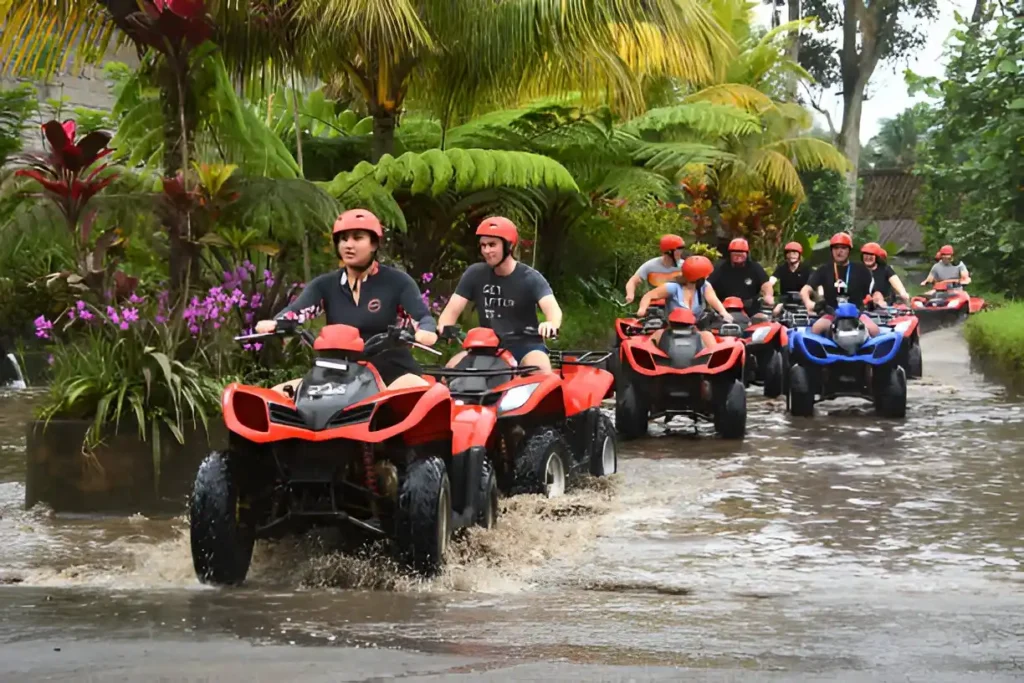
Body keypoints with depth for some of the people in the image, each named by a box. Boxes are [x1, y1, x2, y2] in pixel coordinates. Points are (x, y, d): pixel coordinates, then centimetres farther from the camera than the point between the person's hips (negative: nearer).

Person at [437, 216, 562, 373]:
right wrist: (443, 327, -30)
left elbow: (553, 308, -26)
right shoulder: (475, 274, 1)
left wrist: (551, 324, -53)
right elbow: (452, 310, -5)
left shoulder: (530, 278, -10)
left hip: (525, 344, -3)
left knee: (542, 372, -34)